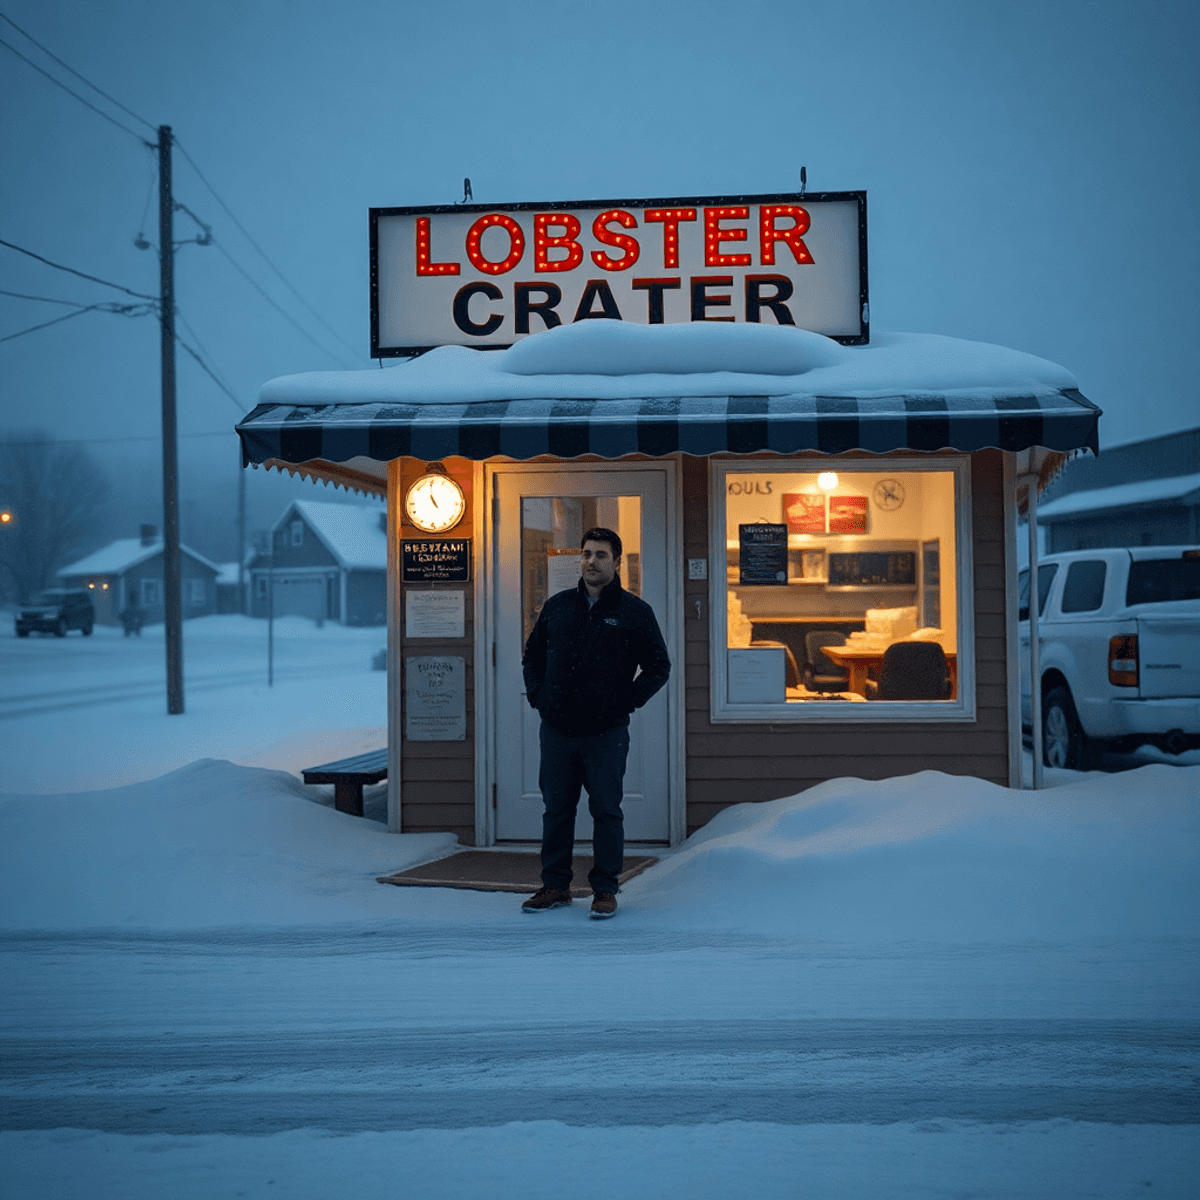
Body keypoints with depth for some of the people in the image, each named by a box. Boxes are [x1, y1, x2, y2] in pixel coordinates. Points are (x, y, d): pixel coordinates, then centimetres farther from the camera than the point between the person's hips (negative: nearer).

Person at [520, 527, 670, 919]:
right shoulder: (556, 607, 10)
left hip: (607, 734, -3)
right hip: (556, 731, 3)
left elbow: (659, 665, 4)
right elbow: (532, 655, 21)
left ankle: (604, 890, 10)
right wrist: (538, 695, 8)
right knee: (556, 809, 9)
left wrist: (626, 701, -4)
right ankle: (556, 886, 19)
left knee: (606, 811, 1)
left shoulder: (635, 612, 1)